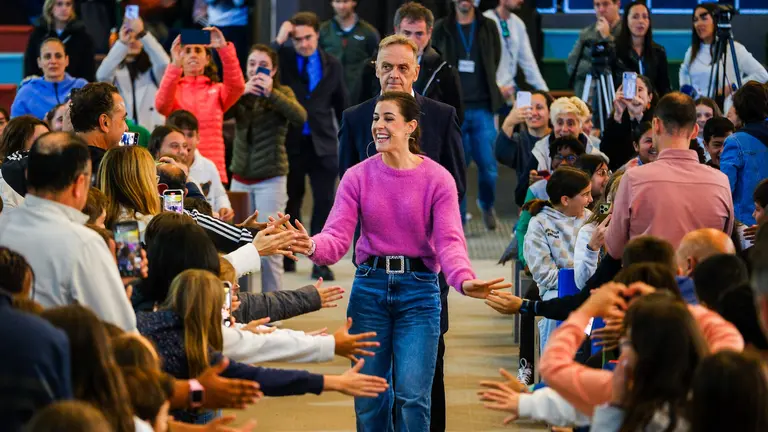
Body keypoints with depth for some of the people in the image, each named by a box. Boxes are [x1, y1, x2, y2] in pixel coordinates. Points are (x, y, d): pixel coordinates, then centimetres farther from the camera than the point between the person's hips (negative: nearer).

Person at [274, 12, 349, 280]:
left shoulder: (332, 65, 5)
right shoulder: (283, 59, -1)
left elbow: (341, 104, 12)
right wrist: (279, 40, -21)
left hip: (323, 144, 1)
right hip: (291, 142, -1)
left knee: (325, 202, -5)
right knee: (291, 201, 12)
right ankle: (287, 256, 25)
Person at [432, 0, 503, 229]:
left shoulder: (488, 27, 6)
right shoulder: (441, 29, 3)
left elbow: (495, 63, 11)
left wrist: (490, 92, 5)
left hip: (482, 108, 1)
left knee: (488, 165, 0)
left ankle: (487, 205, 28)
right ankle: (457, 221, 10)